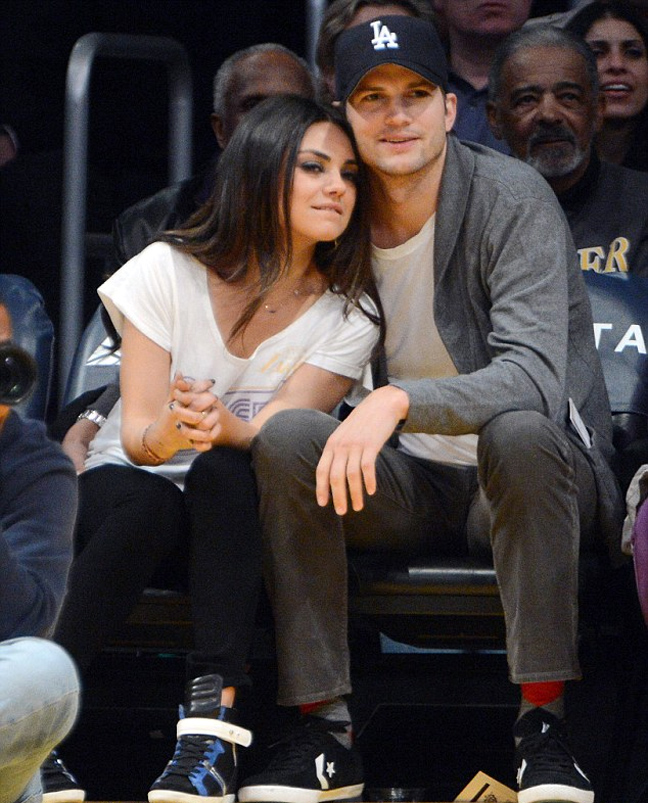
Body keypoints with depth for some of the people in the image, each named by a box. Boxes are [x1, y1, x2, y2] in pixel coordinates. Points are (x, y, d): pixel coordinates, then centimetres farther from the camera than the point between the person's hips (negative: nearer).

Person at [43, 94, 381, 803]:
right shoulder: (168, 272, -8)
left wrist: (221, 426, -42)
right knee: (145, 506, -37)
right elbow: (138, 434, -12)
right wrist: (169, 433, -38)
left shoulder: (348, 314, -5)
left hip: (244, 504, 1)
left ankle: (213, 721, -45)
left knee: (223, 472, -35)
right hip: (133, 479, -1)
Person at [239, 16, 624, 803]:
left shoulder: (511, 198, -13)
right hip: (409, 485, 4)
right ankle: (323, 731, -23)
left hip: (533, 475, -4)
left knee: (519, 432, -38)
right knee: (287, 435, -23)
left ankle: (544, 725, -30)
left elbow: (534, 375, -26)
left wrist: (399, 402, -42)